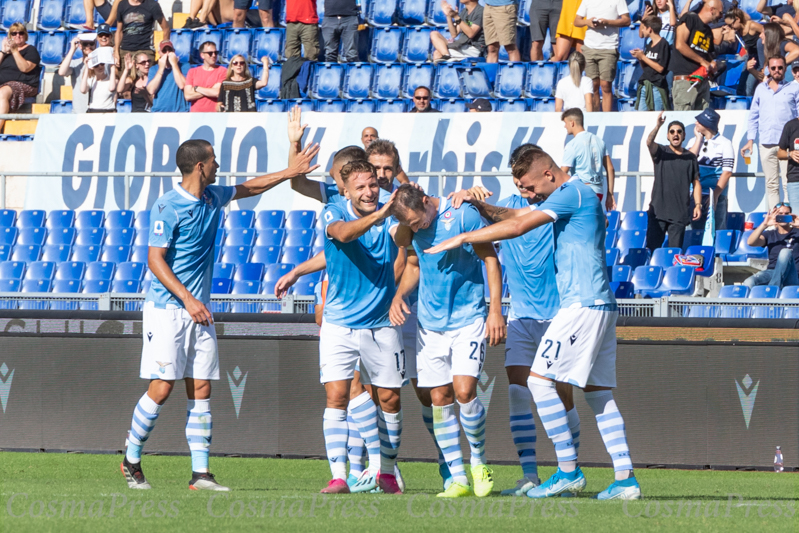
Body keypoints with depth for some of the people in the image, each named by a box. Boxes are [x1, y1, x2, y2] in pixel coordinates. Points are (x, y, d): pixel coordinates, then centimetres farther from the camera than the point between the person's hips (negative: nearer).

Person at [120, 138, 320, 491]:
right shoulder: (168, 207, -12)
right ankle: (131, 460, 7)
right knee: (161, 388, -10)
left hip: (198, 311, 7)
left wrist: (290, 172, 27)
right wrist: (188, 299, -20)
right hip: (167, 309, -7)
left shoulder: (212, 198, 10)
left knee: (201, 390, 1)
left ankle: (200, 473, 0)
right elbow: (155, 260, -15)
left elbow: (248, 188, 30)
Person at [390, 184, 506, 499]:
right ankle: (458, 480, 6)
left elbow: (490, 258, -7)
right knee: (440, 398, 1)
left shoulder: (463, 214, -14)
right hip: (430, 322, 5)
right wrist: (399, 295, 1)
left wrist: (495, 310, -11)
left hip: (468, 319, -5)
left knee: (464, 390, -17)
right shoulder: (410, 226, 3)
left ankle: (478, 461, 6)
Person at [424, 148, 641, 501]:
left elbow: (518, 226, -18)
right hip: (599, 304, 10)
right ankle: (625, 477, 3)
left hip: (583, 304, -10)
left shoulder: (571, 193, -11)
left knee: (540, 379, -10)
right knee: (598, 391, 8)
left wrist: (462, 238, -12)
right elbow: (518, 215, 25)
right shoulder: (579, 195, 20)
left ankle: (569, 471, -10)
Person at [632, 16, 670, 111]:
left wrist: (643, 57, -13)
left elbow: (660, 68, -16)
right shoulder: (649, 44, 14)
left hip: (657, 86, -8)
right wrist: (639, 58, 0)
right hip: (644, 85, 8)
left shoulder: (663, 44, -10)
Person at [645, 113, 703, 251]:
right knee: (652, 246, -7)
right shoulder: (661, 152, 7)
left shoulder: (690, 157, 13)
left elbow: (696, 182, 13)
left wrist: (698, 204, 2)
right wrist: (658, 126, -32)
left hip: (680, 213, 1)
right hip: (658, 210, -1)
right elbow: (649, 142, -15)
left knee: (676, 249, -1)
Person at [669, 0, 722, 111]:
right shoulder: (689, 19, -4)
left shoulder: (708, 32, 19)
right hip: (685, 80, -8)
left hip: (702, 81, 8)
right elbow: (680, 45, -16)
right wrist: (702, 61, -12)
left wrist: (711, 64, 3)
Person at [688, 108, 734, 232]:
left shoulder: (724, 143, -2)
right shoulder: (694, 141, 13)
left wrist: (715, 195, -15)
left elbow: (727, 172, -8)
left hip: (716, 196, -4)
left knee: (717, 232, -6)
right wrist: (699, 138, -3)